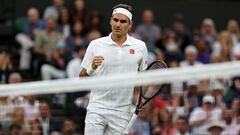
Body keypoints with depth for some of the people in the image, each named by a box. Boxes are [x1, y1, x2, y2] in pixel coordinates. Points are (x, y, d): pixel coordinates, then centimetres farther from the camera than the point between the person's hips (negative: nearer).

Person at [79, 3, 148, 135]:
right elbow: (82, 77, 6)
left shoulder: (140, 46, 5)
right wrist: (92, 68, -15)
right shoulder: (95, 44, 3)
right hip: (97, 108, -1)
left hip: (123, 112, 1)